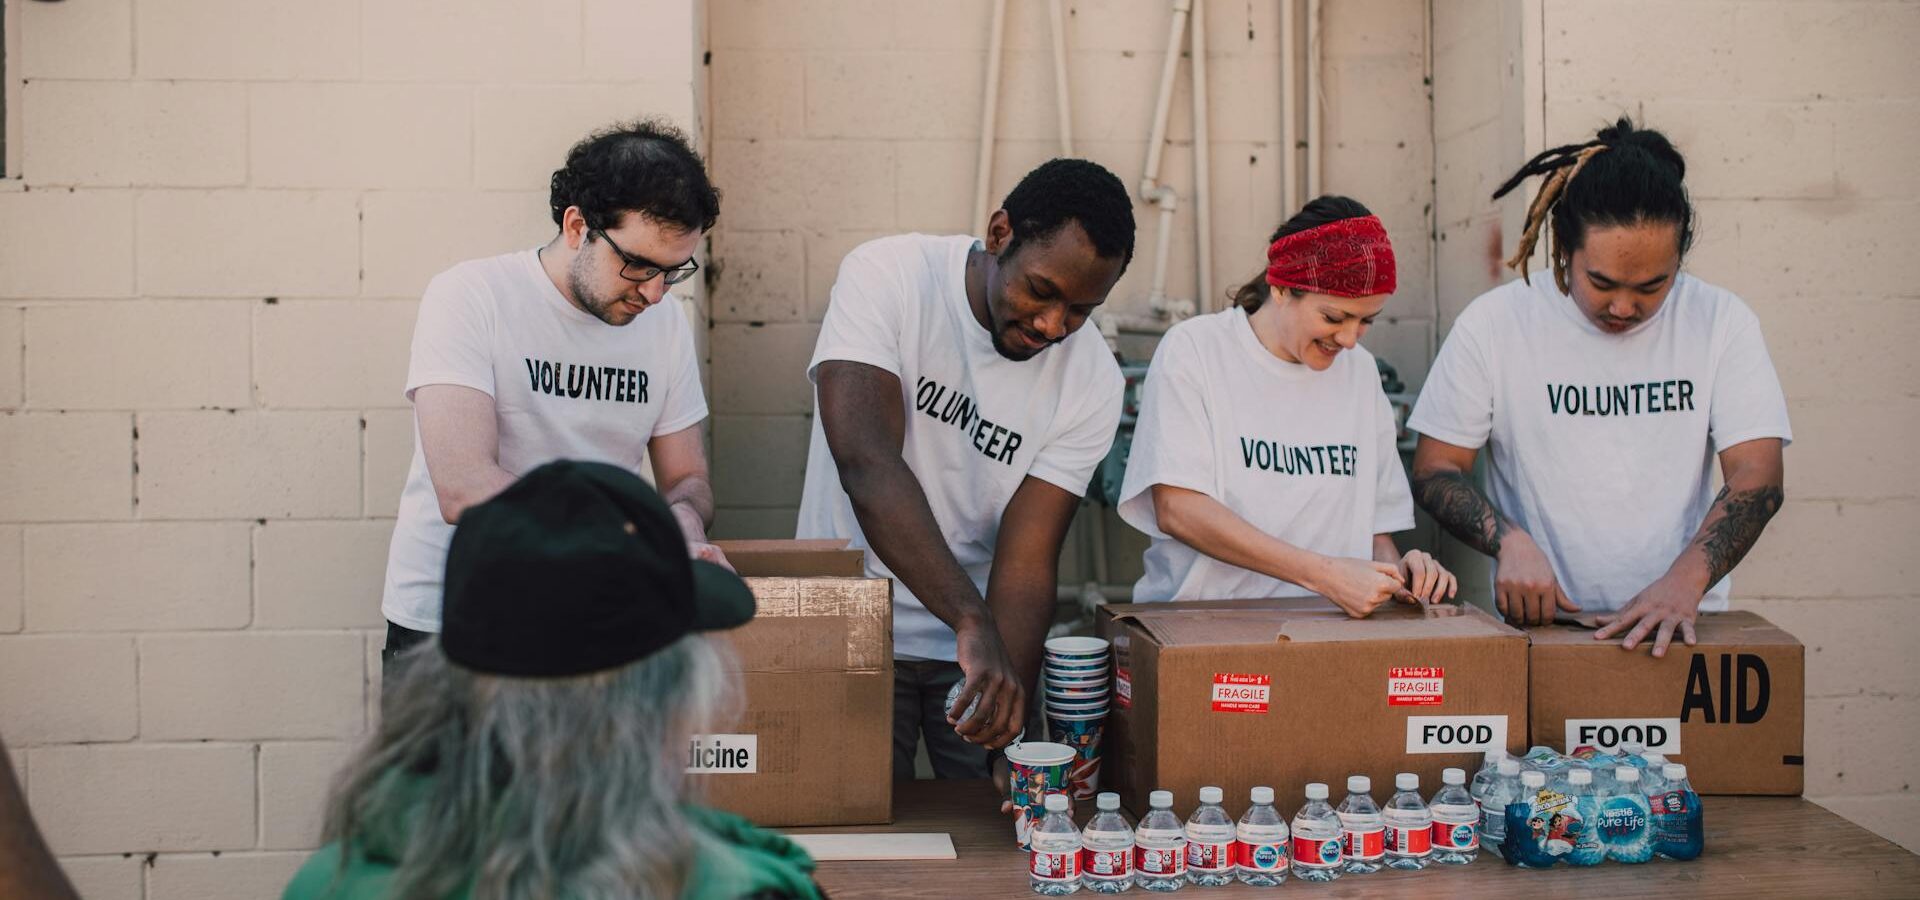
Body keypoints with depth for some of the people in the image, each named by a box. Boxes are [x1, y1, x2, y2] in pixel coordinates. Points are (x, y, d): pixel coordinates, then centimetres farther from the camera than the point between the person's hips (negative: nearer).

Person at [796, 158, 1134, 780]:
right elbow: (867, 466, -31)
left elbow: (1026, 562, -13)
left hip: (981, 642, 2)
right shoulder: (887, 277, -18)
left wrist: (1013, 726, -27)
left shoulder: (1091, 379, -10)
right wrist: (973, 623, -41)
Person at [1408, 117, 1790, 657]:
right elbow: (1434, 469, 1)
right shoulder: (1494, 324, -2)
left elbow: (1757, 477, -4)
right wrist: (1509, 542, -17)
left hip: (1678, 628, -2)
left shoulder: (1722, 323, 1)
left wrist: (1684, 582, -21)